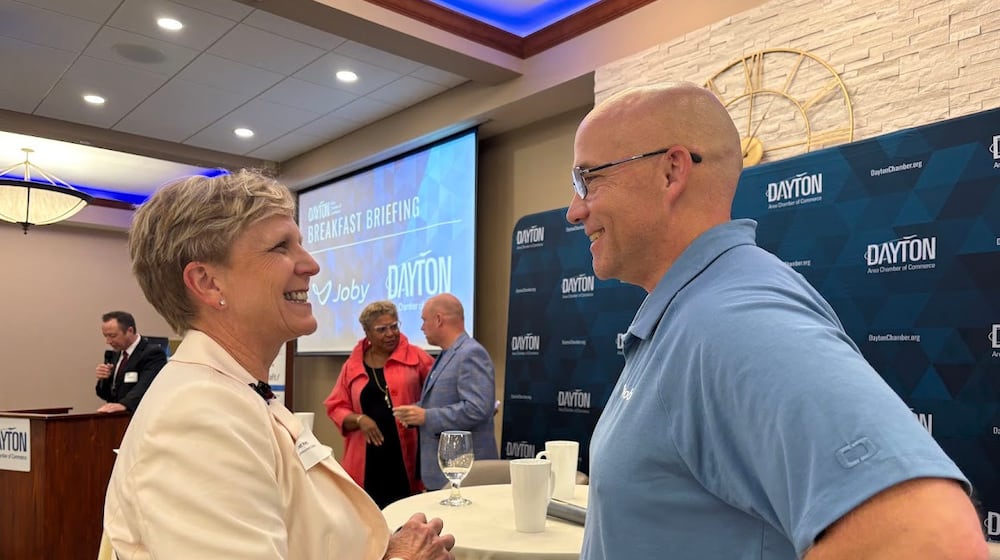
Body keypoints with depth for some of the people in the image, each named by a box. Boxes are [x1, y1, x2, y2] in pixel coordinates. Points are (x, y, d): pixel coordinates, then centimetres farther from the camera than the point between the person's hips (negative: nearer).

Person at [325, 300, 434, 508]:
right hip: (367, 460, 1)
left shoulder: (415, 357, 4)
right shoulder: (353, 366, 9)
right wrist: (359, 419, -7)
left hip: (406, 457, -1)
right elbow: (336, 407, 11)